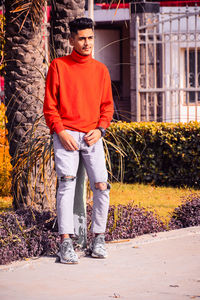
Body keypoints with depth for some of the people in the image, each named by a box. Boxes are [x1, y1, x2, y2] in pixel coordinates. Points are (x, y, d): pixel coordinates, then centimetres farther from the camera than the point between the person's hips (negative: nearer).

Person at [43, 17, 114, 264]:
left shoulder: (101, 70, 12)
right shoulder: (58, 66, 4)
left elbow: (107, 105, 15)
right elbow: (49, 105, 2)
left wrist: (100, 129, -1)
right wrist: (60, 132, -10)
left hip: (92, 136, 3)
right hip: (66, 136, -3)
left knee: (101, 186, -7)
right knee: (67, 184, -14)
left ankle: (98, 238, 6)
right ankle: (66, 243, -15)